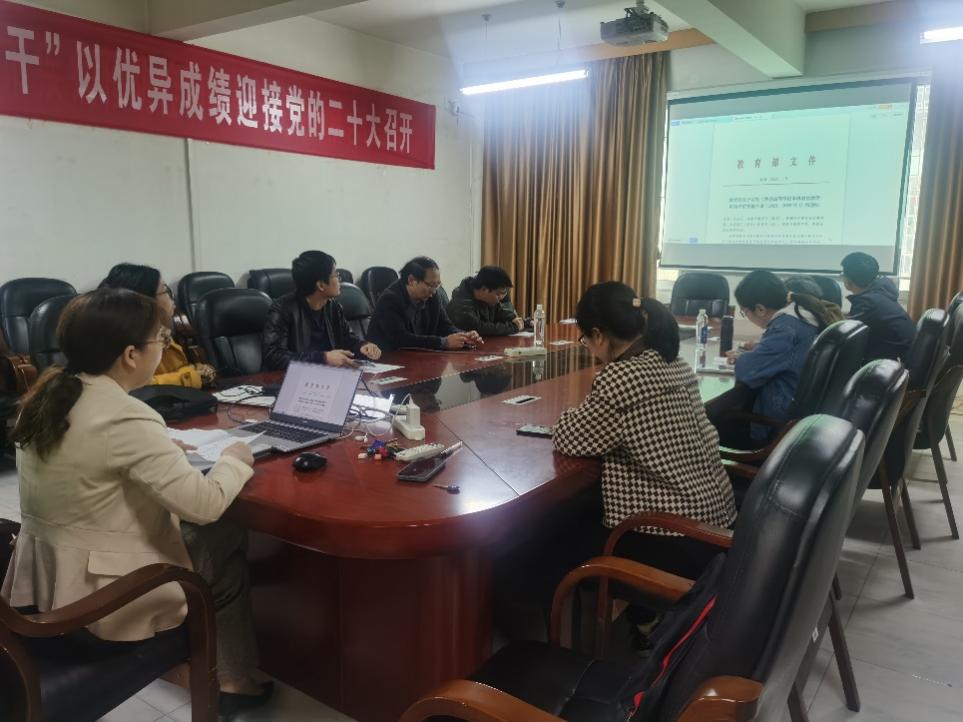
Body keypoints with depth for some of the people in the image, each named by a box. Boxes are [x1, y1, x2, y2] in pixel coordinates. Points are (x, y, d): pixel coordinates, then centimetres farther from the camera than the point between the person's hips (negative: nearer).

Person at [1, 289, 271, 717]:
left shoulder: (46, 394, -1)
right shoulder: (126, 419, -27)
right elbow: (205, 504, -28)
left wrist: (163, 449, 7)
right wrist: (234, 459, -11)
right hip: (100, 598, -8)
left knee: (197, 534, 22)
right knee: (228, 549, 13)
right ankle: (233, 682, 29)